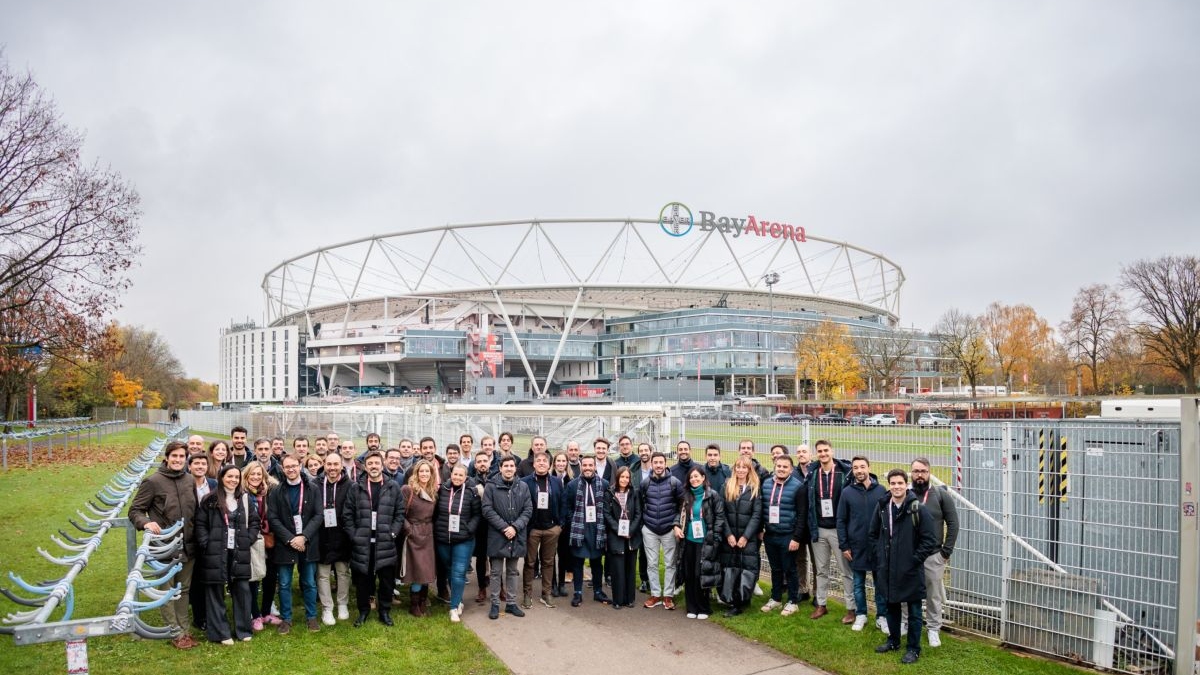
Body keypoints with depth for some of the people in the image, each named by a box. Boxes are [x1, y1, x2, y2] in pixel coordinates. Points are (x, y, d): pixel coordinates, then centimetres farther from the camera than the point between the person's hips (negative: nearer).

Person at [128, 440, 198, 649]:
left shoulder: (190, 480, 5)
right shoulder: (153, 482, -9)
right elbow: (135, 510, -5)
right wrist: (146, 522, -24)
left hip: (188, 546, 5)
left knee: (184, 589, 14)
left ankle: (184, 629, 24)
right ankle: (175, 632, 15)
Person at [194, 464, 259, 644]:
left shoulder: (245, 499, 10)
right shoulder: (210, 500, -1)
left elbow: (254, 522, 12)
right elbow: (200, 524, -3)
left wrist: (248, 540, 0)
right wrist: (206, 544, -12)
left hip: (239, 552, 3)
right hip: (215, 553, -3)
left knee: (242, 589, 4)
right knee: (216, 591, 2)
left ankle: (243, 629, 15)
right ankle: (220, 632, 11)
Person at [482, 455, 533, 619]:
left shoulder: (523, 487, 4)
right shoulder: (491, 486, -4)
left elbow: (528, 510, 1)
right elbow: (487, 509, -9)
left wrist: (515, 527, -12)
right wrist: (504, 527, -15)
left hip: (517, 536, 3)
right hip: (497, 535, -3)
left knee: (513, 572, 12)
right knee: (496, 572, 5)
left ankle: (511, 603, 22)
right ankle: (495, 604, 15)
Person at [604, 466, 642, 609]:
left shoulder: (634, 493, 5)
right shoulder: (610, 493, 0)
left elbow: (638, 514, 2)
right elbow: (607, 514, -4)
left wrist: (630, 530, -11)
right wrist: (618, 529, -14)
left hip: (632, 536, 2)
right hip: (616, 536, -2)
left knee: (630, 568, 7)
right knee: (618, 569, -3)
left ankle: (629, 599, 14)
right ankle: (618, 600, 4)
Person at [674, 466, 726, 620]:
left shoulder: (713, 496, -5)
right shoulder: (686, 496, 10)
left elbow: (720, 517, -7)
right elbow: (681, 514, 19)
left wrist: (715, 539, -10)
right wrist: (677, 526, 1)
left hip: (704, 541, -5)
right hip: (688, 540, 5)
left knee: (701, 575, -4)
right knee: (689, 575, 7)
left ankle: (703, 608, 11)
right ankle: (691, 607, 19)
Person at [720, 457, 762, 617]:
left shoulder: (755, 488, 1)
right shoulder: (727, 486, 5)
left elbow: (757, 515, -4)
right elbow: (722, 512, 1)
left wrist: (746, 536, -11)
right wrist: (728, 534, -8)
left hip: (749, 537, -1)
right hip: (730, 536, 2)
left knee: (747, 568, -4)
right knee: (730, 568, 1)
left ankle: (742, 601, 4)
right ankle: (732, 602, 8)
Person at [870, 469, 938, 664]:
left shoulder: (918, 509, -14)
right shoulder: (882, 507, 0)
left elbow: (930, 540, -12)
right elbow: (874, 534, 14)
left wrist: (914, 559, -12)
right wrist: (879, 555, 5)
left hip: (911, 570, -4)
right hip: (887, 569, 4)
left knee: (914, 611, 8)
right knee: (891, 606, 18)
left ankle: (914, 648, 21)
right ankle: (893, 641, 34)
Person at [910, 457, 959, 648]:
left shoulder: (941, 494, -4)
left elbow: (953, 523, -2)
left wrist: (946, 551, -5)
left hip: (933, 555, -1)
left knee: (933, 595, 7)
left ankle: (933, 629, 21)